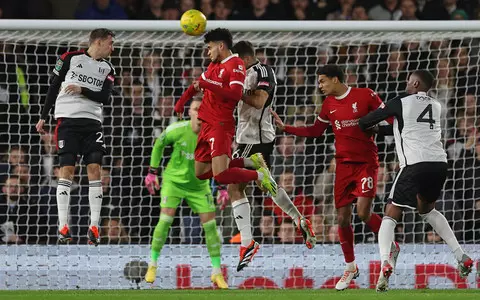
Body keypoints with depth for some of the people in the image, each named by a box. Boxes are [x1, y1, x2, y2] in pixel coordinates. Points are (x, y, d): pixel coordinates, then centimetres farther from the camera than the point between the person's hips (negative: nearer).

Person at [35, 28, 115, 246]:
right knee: (66, 169, -9)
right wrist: (43, 117, 5)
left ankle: (94, 227, -8)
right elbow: (53, 87, 6)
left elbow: (104, 98, 1)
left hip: (92, 122, 3)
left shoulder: (107, 69, 12)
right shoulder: (71, 58, 2)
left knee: (95, 169, -7)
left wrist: (82, 90, -14)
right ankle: (63, 226, -10)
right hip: (67, 120, -3)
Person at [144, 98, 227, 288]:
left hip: (199, 185, 1)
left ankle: (217, 273, 7)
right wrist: (152, 172, 2)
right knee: (165, 219, -16)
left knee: (210, 224, -4)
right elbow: (159, 144, 2)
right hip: (173, 180, -1)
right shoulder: (177, 130, -18)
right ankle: (152, 265, 1)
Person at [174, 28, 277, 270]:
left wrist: (207, 84, -24)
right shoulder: (215, 65, 18)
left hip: (221, 125, -10)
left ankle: (259, 176, -2)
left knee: (221, 175, -22)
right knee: (201, 172, 9)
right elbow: (199, 83, 35)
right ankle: (249, 163, 13)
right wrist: (182, 100, 23)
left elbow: (235, 94, -25)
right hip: (207, 124, 10)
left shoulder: (235, 66, -10)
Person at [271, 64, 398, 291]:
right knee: (342, 217, 2)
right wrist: (285, 128, 11)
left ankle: (391, 246, 8)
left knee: (364, 212, -18)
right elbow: (315, 131, 16)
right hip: (344, 165, 5)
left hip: (366, 163, -5)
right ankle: (350, 268, 17)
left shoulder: (365, 96, -8)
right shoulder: (328, 104, 7)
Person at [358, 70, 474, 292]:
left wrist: (361, 125, 32)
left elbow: (365, 122, 10)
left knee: (391, 216, 0)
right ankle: (461, 257, 23)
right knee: (427, 210, 31)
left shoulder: (402, 102, 4)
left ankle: (385, 263, -25)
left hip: (415, 165, -5)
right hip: (439, 163, 5)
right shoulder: (436, 106, 19)